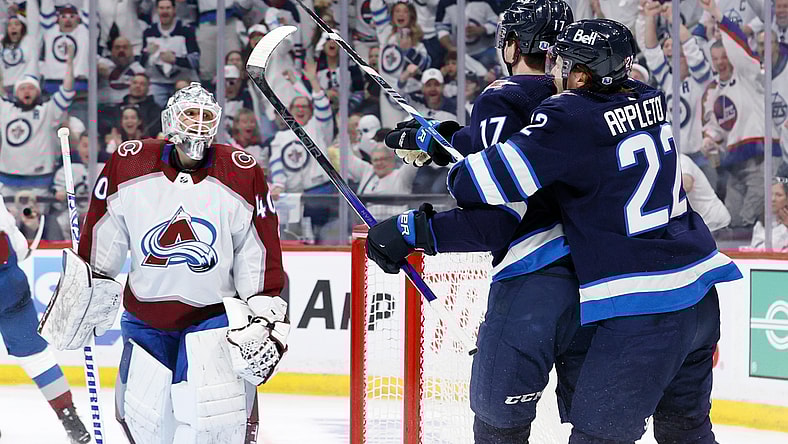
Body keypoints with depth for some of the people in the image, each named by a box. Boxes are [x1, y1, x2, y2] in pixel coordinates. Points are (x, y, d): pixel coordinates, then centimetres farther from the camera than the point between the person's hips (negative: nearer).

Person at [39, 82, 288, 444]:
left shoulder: (243, 176, -7)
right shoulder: (127, 166, -6)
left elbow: (261, 256, -2)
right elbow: (100, 239, 7)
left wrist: (264, 320, -4)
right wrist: (85, 291, 9)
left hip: (215, 314, -2)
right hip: (145, 315, 2)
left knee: (212, 413, -19)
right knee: (141, 414, 3)